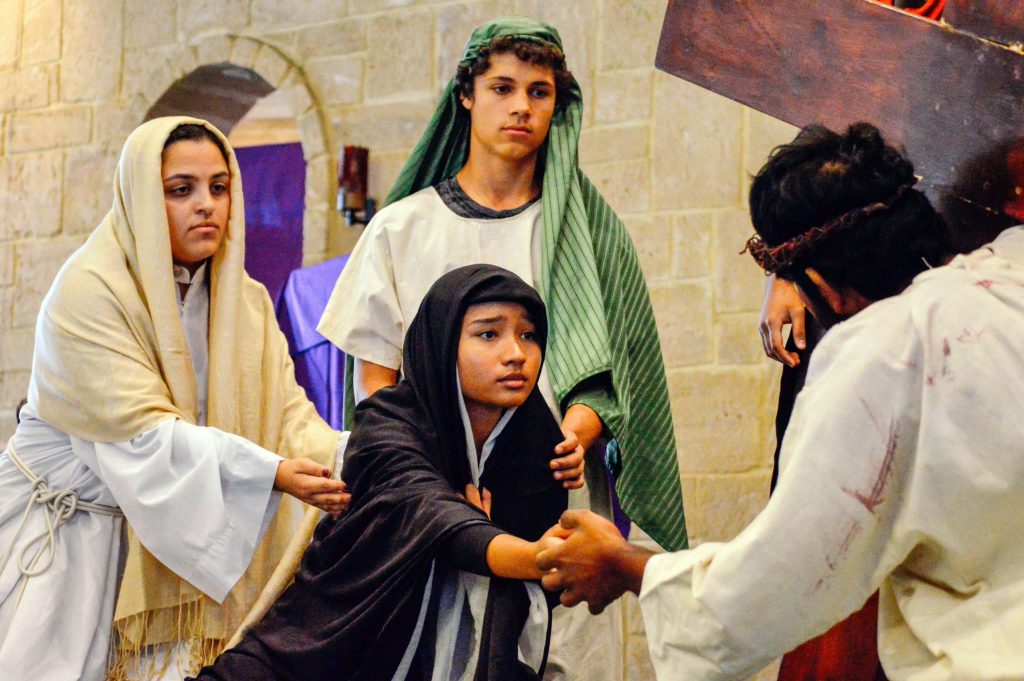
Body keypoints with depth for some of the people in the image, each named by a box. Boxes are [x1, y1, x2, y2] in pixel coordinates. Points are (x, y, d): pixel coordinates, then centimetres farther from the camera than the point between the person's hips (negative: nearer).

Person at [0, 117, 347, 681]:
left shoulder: (247, 302, 2)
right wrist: (272, 472, -36)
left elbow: (287, 410, -8)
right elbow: (144, 433, -26)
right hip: (60, 523, -5)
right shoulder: (89, 291, -18)